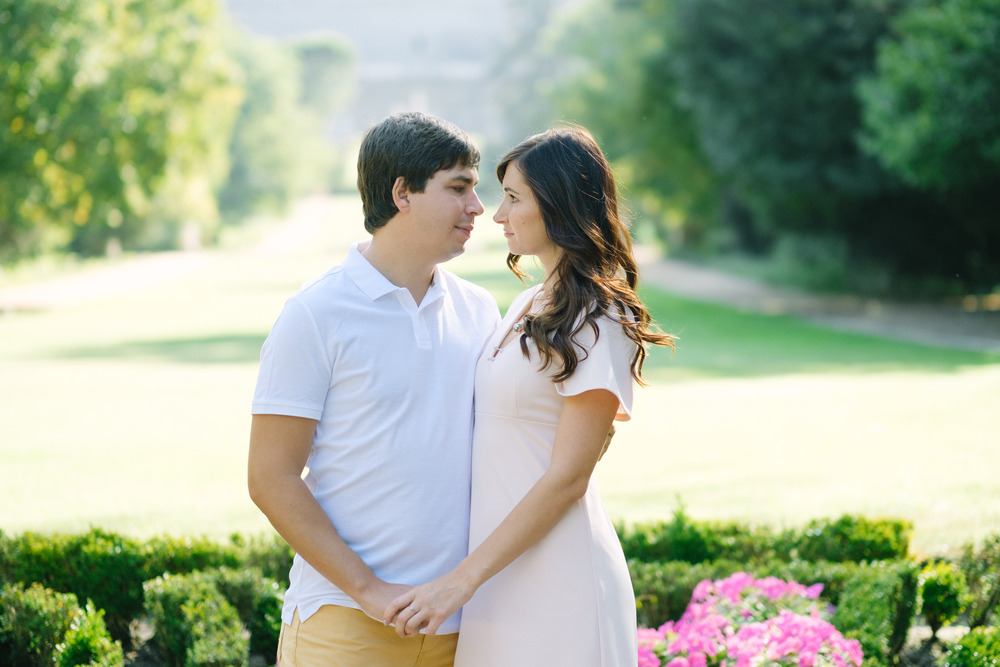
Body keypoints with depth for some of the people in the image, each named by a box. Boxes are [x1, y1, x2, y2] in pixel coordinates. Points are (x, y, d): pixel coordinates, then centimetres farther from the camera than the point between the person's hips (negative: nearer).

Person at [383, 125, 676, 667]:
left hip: (554, 579, -8)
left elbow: (567, 479, -16)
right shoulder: (526, 307, 13)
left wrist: (461, 580, -17)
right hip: (502, 572, 8)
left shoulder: (599, 324, -13)